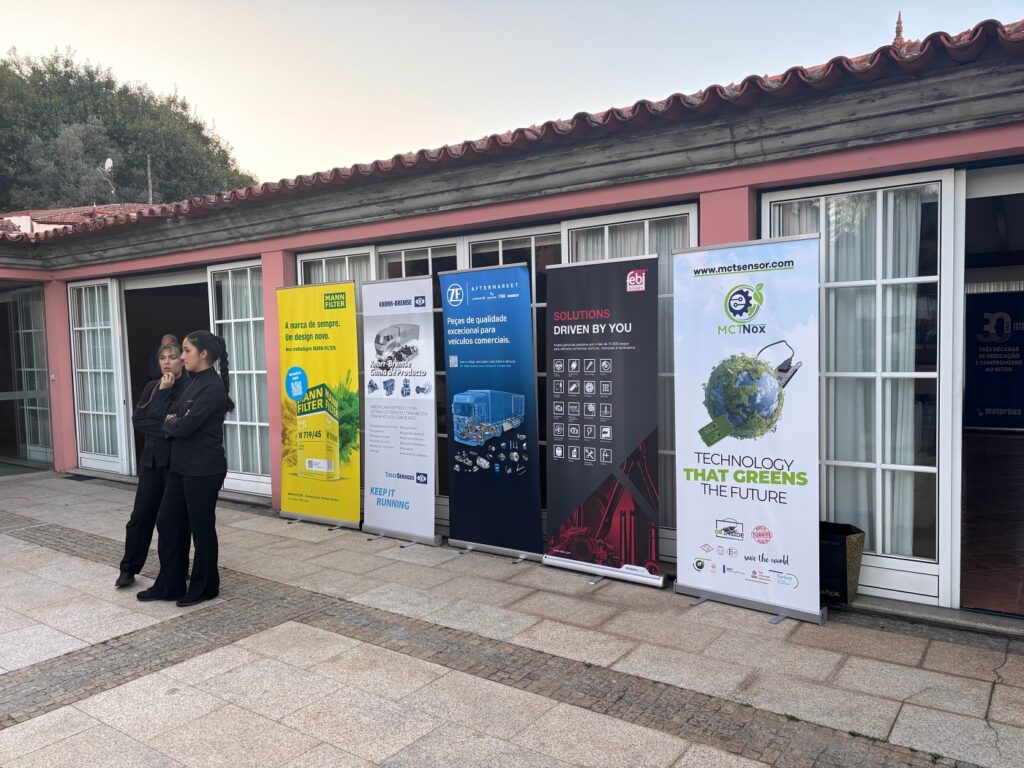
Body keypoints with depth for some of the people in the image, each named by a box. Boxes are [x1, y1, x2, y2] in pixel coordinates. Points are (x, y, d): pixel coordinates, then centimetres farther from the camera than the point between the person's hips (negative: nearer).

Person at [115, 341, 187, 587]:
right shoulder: (151, 387, 9)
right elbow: (137, 420, -2)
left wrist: (165, 391, -15)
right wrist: (164, 430, -13)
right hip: (152, 460, 5)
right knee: (141, 515, 7)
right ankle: (129, 568, 21)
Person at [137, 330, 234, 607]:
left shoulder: (213, 387, -17)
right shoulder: (194, 383, 13)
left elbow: (184, 427, -21)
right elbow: (172, 415, 16)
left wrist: (170, 424, 0)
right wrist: (173, 422, -7)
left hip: (203, 470, -9)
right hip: (181, 466, 9)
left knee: (201, 527, 4)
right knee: (167, 522, 13)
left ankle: (204, 587, 20)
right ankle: (169, 585, 26)